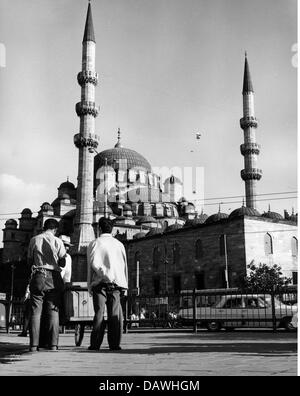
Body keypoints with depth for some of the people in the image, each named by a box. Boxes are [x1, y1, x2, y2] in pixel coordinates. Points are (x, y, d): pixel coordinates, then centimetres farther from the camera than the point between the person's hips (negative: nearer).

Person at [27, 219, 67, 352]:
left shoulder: (34, 240, 4)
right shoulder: (58, 242, -1)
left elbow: (29, 261, 8)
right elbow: (63, 263, 1)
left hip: (38, 277, 1)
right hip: (53, 278, -1)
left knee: (35, 312, 3)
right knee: (53, 312, 3)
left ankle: (34, 345, 0)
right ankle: (53, 344, 0)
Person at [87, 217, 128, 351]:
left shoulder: (94, 244, 4)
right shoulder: (119, 244, 13)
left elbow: (92, 264, -1)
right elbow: (124, 266, 13)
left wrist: (89, 286, 3)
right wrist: (124, 285, 17)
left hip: (99, 282, -2)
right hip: (116, 283, 2)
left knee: (99, 312, -2)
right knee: (115, 313, 2)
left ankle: (95, 344, -3)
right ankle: (114, 344, -1)